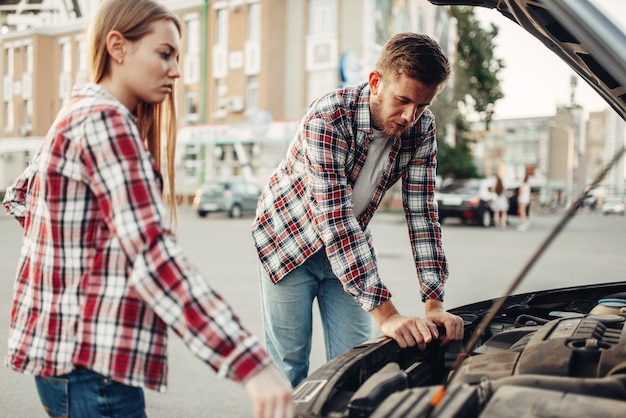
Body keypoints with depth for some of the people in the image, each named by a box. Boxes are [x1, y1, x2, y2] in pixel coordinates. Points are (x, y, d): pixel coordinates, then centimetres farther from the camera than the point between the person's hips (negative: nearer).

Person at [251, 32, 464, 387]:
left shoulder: (422, 127, -14)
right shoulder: (328, 118, -32)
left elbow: (422, 211, -13)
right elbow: (336, 220, -36)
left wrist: (435, 303, -22)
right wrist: (385, 313, -41)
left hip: (350, 248, 5)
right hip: (289, 239, -4)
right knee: (289, 364, 2)